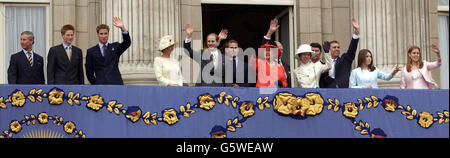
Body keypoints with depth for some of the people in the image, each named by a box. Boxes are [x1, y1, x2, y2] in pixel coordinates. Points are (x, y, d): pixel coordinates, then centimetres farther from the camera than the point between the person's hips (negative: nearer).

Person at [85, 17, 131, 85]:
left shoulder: (115, 47, 11)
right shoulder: (91, 51, 9)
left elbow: (127, 43, -8)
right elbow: (89, 71, 11)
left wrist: (123, 28, -21)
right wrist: (95, 84, 4)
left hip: (116, 84, 0)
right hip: (100, 87, 0)